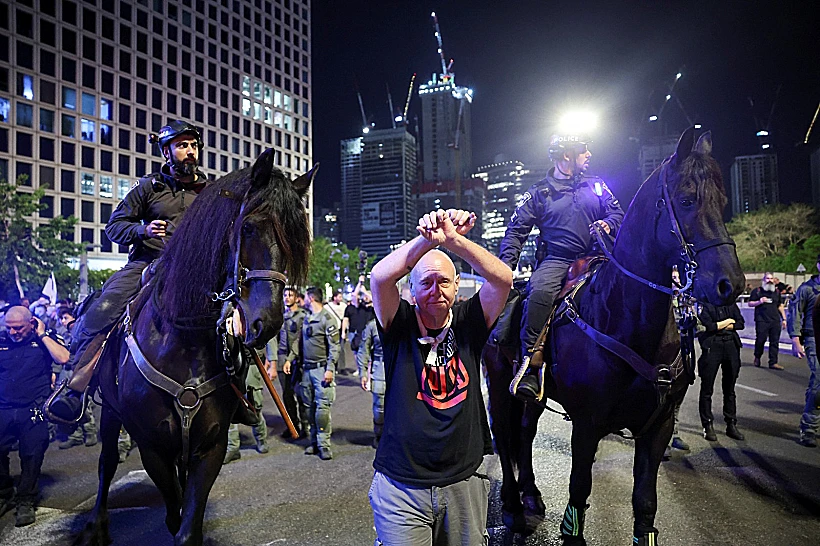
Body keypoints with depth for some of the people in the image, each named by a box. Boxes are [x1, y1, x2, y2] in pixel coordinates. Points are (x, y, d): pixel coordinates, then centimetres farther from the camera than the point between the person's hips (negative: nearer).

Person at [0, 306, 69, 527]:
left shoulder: (45, 339, 1)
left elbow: (63, 358, -18)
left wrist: (43, 335, -13)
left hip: (32, 411, -3)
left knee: (32, 456, 4)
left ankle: (26, 502, 20)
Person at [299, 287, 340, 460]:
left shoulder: (327, 318, -9)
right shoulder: (306, 318, 14)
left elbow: (334, 346, -13)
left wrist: (330, 368, -18)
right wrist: (299, 365, 18)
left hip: (321, 368, -7)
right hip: (307, 369, 8)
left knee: (322, 406, -9)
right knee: (309, 406, 9)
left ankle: (324, 444, -3)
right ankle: (314, 441, 18)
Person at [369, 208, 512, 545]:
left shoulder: (468, 322, 0)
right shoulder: (400, 325, -4)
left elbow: (503, 278, -14)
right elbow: (380, 276, -21)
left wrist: (453, 241, -25)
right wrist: (428, 239, -28)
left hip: (465, 481, 2)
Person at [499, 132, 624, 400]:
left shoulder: (595, 185, 18)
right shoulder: (539, 193, 9)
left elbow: (617, 211, 22)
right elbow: (516, 231, 6)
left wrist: (607, 223, -4)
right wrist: (505, 268, -7)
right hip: (557, 260, -3)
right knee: (539, 291, -33)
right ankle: (529, 367, -32)